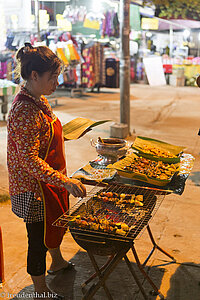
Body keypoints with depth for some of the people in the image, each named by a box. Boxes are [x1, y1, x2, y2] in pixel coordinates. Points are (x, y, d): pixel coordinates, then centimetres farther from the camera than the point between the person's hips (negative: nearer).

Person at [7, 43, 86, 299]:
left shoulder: (39, 101, 4)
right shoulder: (24, 111, -27)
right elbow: (29, 161, -29)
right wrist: (65, 182, -32)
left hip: (51, 181, 10)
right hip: (35, 188, -10)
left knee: (56, 222, 28)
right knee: (38, 238, 8)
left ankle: (57, 262, 55)